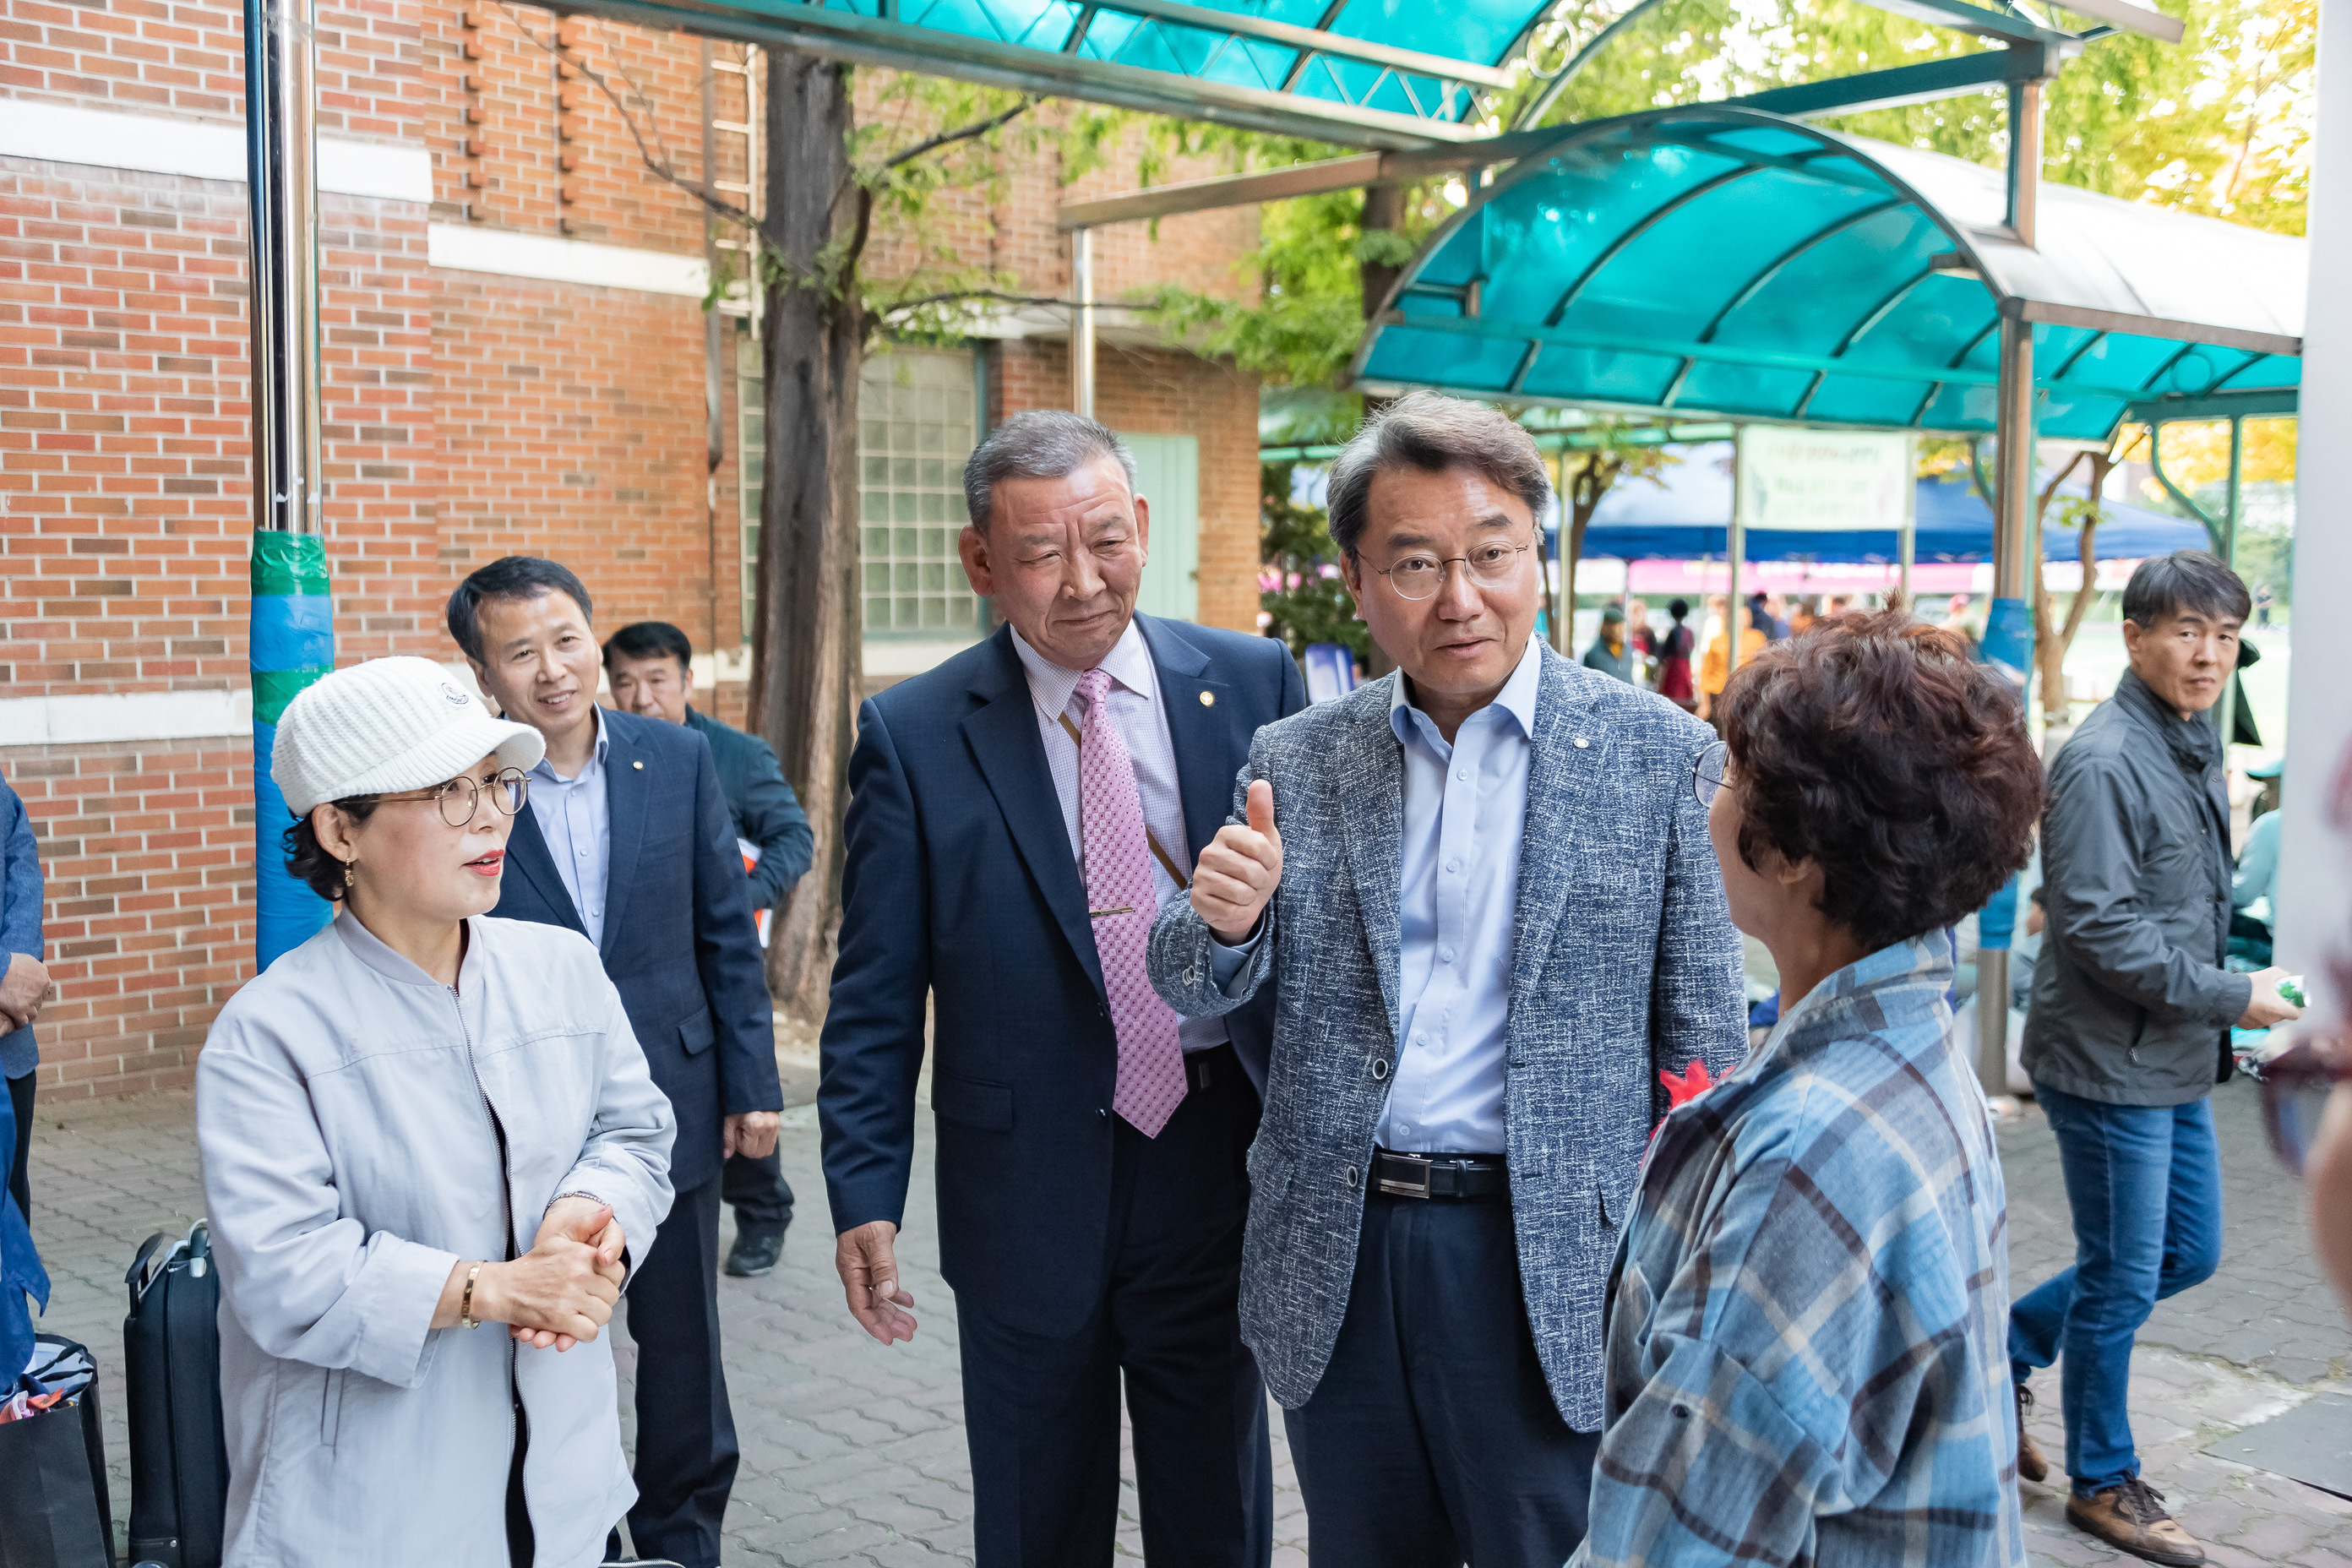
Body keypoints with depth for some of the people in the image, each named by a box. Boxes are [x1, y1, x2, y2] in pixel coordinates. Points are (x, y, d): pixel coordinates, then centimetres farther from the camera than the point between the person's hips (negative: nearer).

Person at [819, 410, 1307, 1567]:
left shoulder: (1254, 682, -2)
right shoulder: (911, 735, -5)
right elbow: (874, 996, -3)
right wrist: (865, 1193, -7)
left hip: (1219, 1167, 1)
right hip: (1026, 1191, -1)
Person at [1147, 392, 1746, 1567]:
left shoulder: (1655, 753, -3)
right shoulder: (1291, 762, 4)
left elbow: (1704, 1037, 0)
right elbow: (1201, 993, 6)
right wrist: (1224, 921, -17)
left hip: (1550, 1270, -2)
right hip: (1335, 1263, 3)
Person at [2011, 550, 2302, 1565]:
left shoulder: (2194, 748, 10)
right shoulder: (2105, 762, -20)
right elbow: (2098, 926, -25)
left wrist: (2214, 1026, 11)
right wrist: (2229, 997, -18)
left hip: (2178, 1062, 9)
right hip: (2112, 1062, -9)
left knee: (2190, 1250, 18)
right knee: (2123, 1279, 4)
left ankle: (2006, 1343, 32)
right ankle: (2104, 1482, 22)